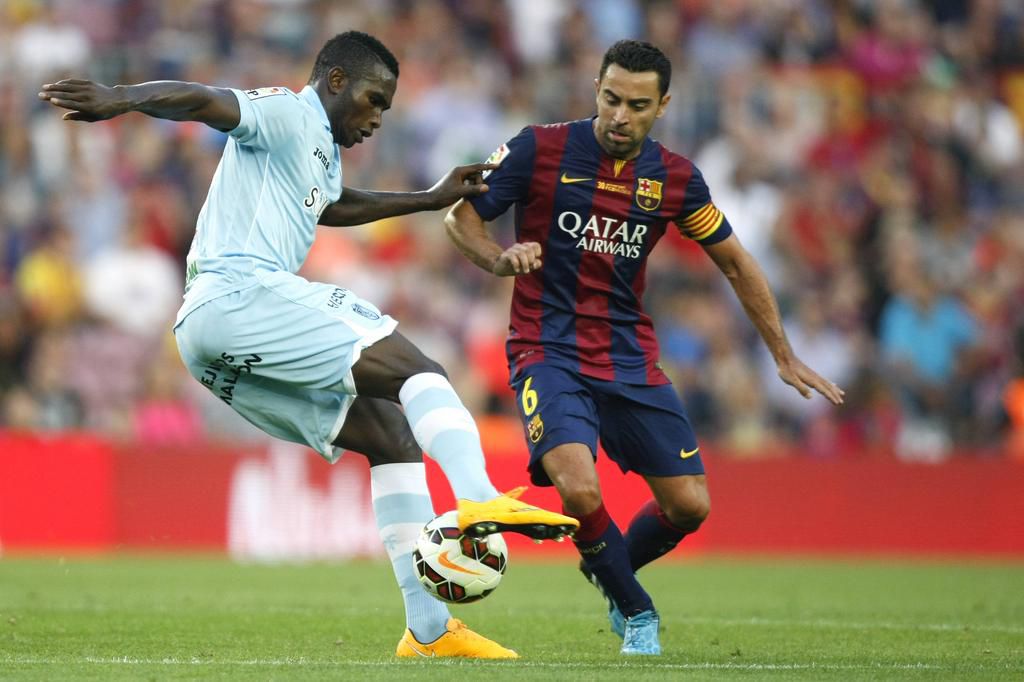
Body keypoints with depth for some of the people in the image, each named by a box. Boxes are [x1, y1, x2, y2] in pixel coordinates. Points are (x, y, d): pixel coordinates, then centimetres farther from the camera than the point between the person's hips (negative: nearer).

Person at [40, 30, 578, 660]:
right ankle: (479, 499, -39)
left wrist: (432, 200, 54)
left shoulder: (324, 153, 30)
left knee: (391, 436, 8)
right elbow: (204, 102, -20)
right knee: (411, 365, -17)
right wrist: (122, 99, -39)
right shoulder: (288, 116, -1)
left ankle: (428, 629, 4)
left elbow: (334, 206, 53)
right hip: (238, 294, -10)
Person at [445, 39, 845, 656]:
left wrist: (784, 356, 13)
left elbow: (735, 262, 12)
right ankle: (636, 612, 2)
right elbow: (460, 215, -2)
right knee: (580, 491, -26)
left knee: (690, 506, -1)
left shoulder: (676, 178, 0)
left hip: (632, 361, 4)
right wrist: (499, 259, -24)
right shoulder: (541, 150, -9)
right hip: (549, 351, -4)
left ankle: (611, 569, 33)